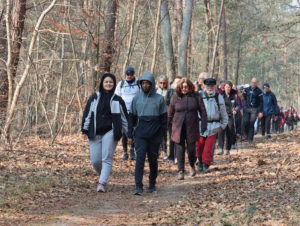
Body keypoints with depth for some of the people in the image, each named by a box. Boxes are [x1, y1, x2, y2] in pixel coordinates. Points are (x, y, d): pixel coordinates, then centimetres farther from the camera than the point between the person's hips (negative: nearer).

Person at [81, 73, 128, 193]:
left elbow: (124, 117, 10)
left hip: (110, 133, -1)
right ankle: (103, 176, 27)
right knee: (95, 160, -1)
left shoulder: (117, 100, 6)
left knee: (107, 159, -11)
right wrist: (85, 130, 2)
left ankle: (102, 183, -14)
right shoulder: (94, 98, 8)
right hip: (95, 134, 2)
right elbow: (87, 113, 8)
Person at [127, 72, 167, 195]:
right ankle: (138, 186, -14)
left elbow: (164, 118, 7)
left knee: (153, 159, 9)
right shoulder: (136, 99, 7)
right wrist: (130, 135, 6)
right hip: (140, 134, 0)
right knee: (140, 158, -11)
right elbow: (132, 117, 10)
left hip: (155, 135, 0)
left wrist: (162, 134, 0)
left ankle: (152, 183, 27)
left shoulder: (159, 99, 3)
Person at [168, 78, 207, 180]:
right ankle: (181, 171, 7)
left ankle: (192, 166, 29)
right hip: (178, 128, 1)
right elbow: (170, 112, 11)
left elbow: (203, 111, 3)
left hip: (191, 128, -1)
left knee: (191, 149, -1)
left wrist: (204, 125, -3)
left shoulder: (196, 97, 0)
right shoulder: (176, 97, 2)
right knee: (180, 150, -1)